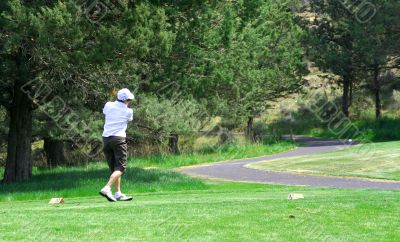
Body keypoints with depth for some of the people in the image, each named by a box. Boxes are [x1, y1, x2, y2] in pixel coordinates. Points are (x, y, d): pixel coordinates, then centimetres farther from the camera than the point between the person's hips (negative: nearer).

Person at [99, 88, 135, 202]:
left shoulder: (108, 105, 5)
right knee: (120, 167, -5)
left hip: (106, 138, 6)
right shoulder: (128, 111, -4)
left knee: (114, 168, 11)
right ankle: (107, 188, -24)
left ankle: (118, 193, 9)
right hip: (119, 138, -5)